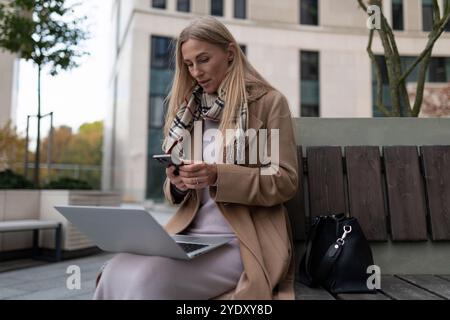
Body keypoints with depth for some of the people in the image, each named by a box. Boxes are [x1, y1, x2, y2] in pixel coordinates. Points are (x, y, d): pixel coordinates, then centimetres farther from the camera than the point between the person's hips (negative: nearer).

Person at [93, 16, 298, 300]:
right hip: (189, 233, 5)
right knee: (117, 271, -22)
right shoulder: (191, 110, 16)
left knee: (147, 279, -27)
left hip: (243, 240, -4)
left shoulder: (269, 102, 1)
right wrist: (177, 184, -6)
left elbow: (285, 181, -5)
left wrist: (218, 176, -19)